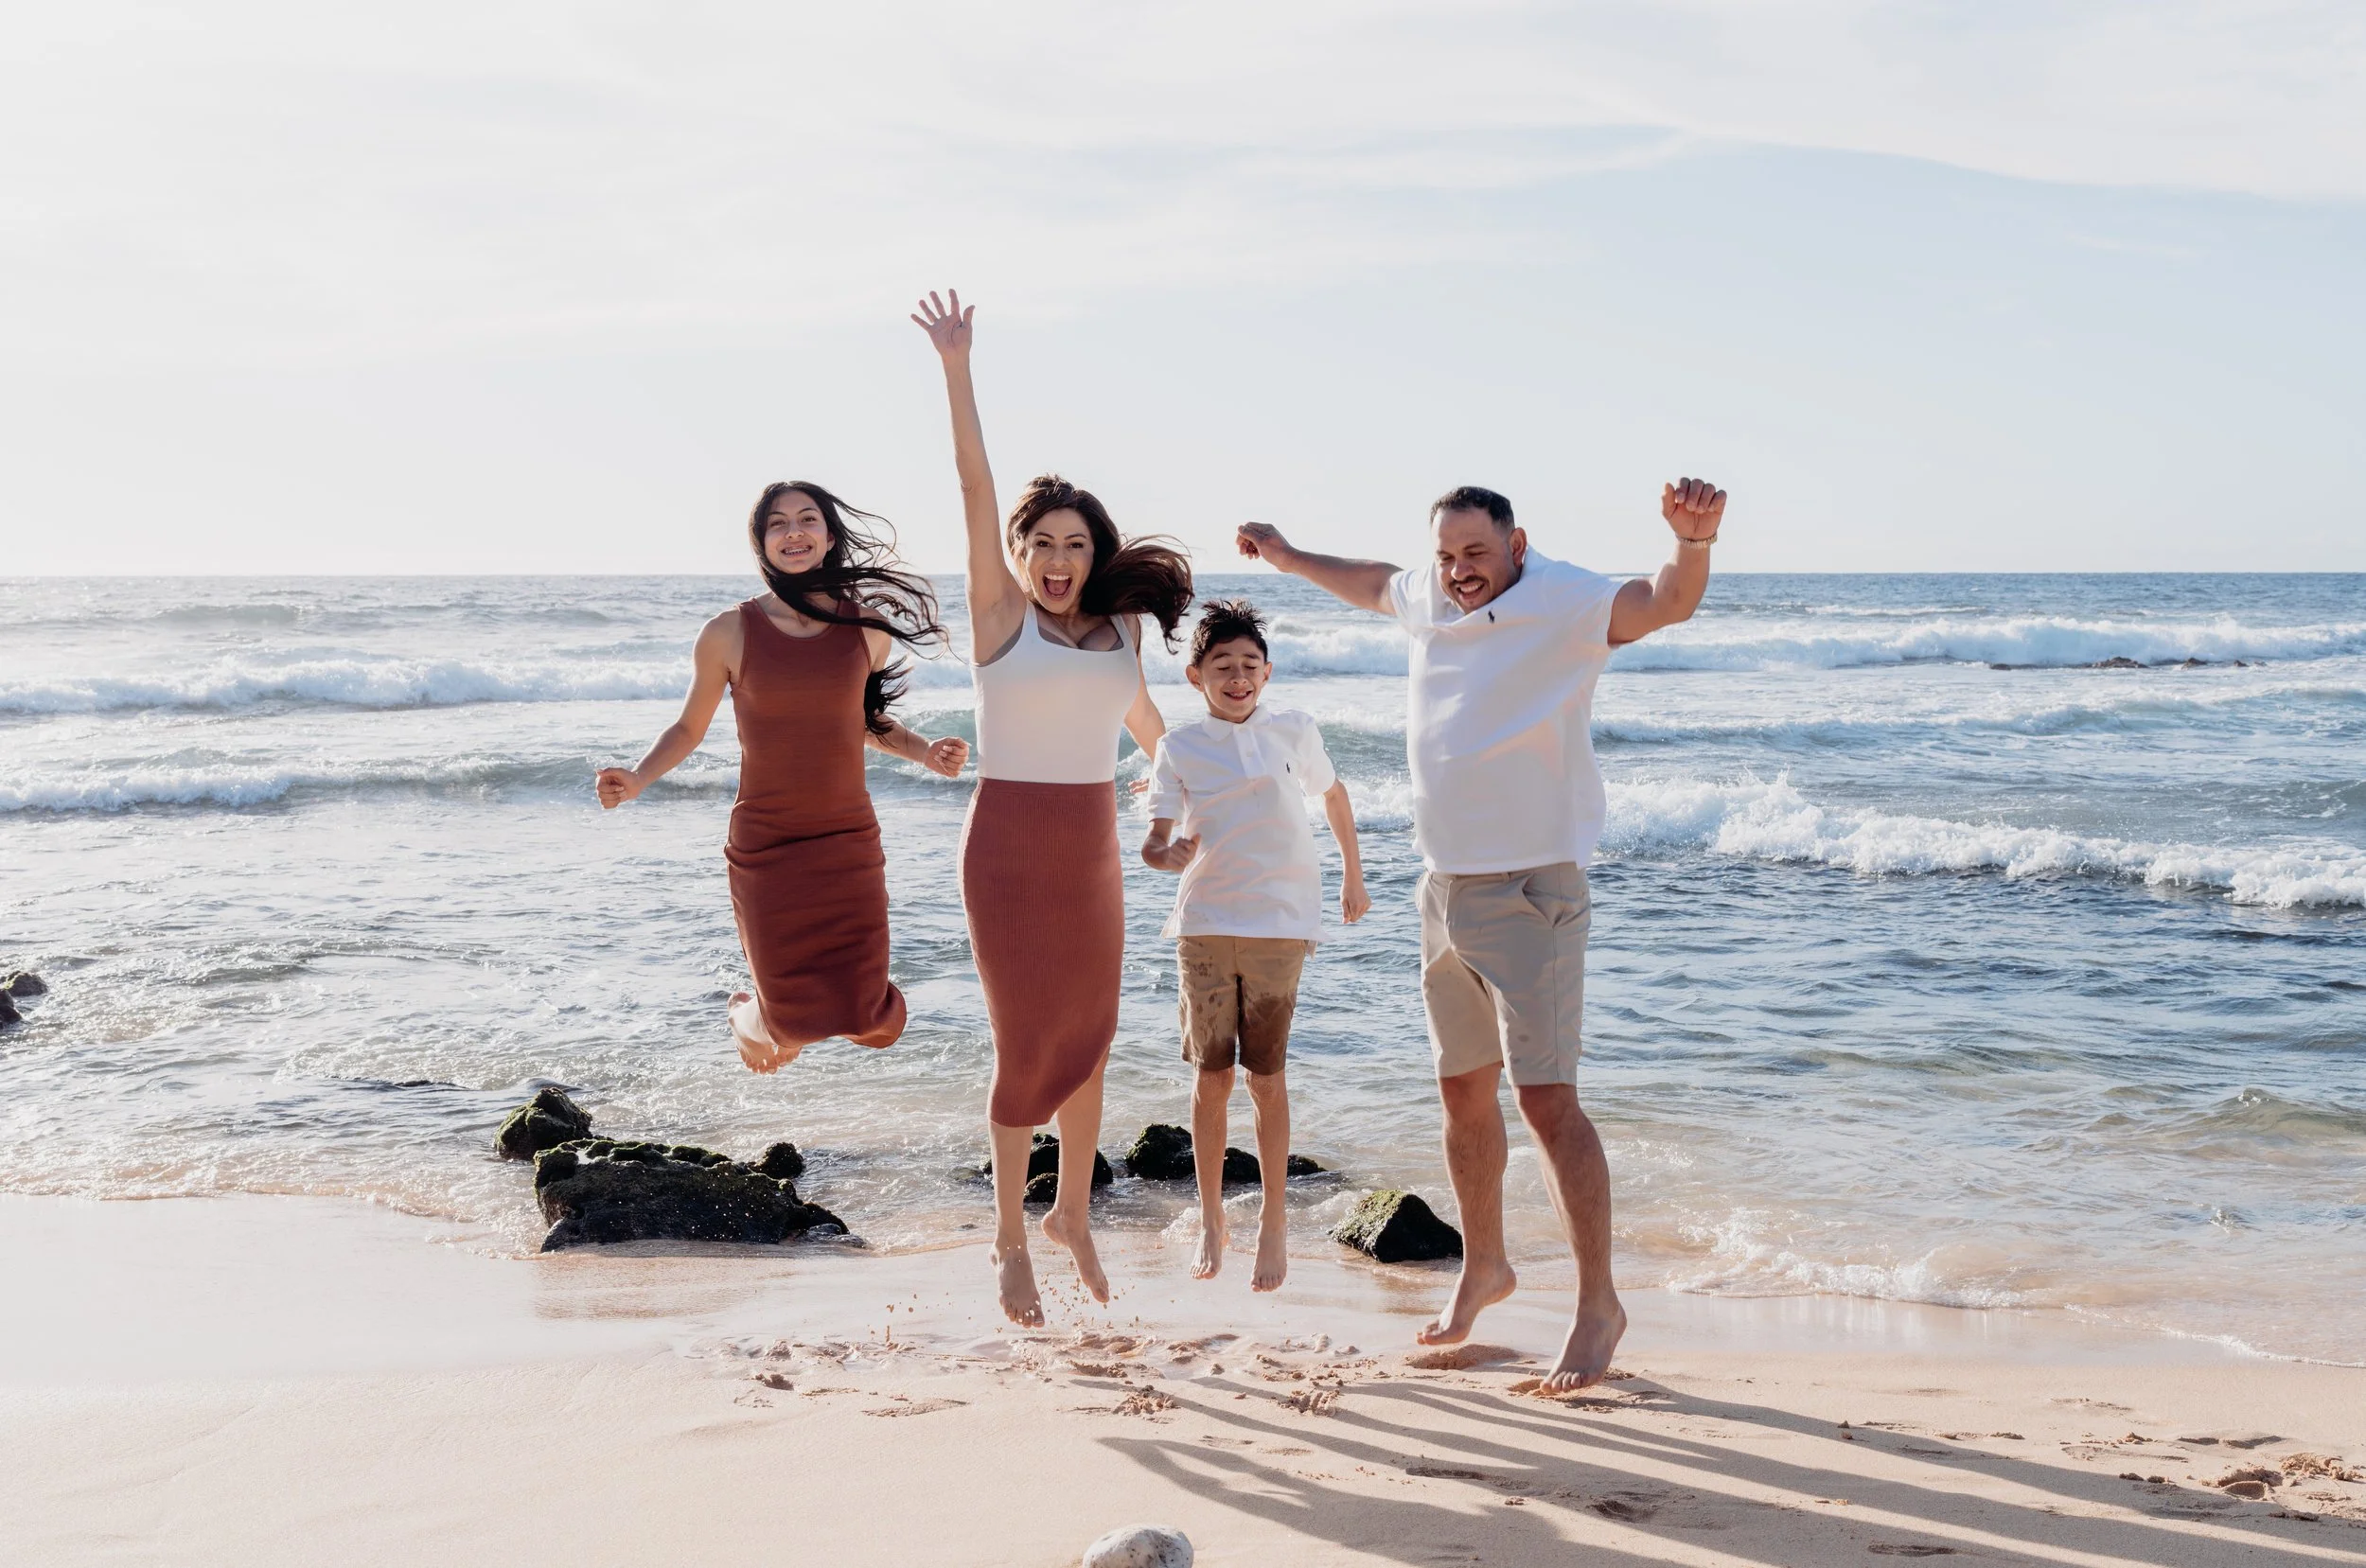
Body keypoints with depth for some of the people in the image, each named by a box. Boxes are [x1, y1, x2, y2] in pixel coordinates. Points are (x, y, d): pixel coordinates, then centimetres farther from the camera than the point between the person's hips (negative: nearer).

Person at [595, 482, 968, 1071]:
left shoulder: (868, 627, 2)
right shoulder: (729, 634, -5)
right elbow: (689, 728, 7)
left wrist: (924, 751, 1)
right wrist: (635, 778, -10)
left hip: (849, 842, 2)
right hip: (765, 845, -2)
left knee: (872, 1024, -5)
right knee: (794, 1026, -5)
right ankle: (747, 1012, 35)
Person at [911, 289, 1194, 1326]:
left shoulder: (1119, 622, 5)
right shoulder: (1000, 615, -6)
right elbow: (975, 486, -15)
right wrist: (956, 369, -22)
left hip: (1092, 848, 4)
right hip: (1009, 845, -4)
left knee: (1087, 1042, 11)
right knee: (1025, 1045, -1)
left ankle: (1073, 1214, 29)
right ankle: (1010, 1237, 13)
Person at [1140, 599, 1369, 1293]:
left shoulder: (1295, 729, 1)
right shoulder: (1179, 747, -1)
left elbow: (1333, 793, 19)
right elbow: (1154, 841, -6)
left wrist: (1353, 873, 26)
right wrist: (1168, 853, -29)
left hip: (1279, 923, 0)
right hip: (1205, 924, 0)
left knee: (1266, 1077, 0)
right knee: (1211, 1076, 4)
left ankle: (1274, 1221, 12)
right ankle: (1211, 1220, 17)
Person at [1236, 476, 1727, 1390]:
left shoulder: (1562, 604, -14)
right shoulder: (1428, 599, 7)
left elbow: (1665, 604, -32)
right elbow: (1376, 585, 32)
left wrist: (1693, 540, -53)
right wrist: (1290, 559, 43)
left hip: (1529, 894, -7)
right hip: (1446, 890, 8)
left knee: (1546, 1100, -11)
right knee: (1463, 1091, 17)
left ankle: (1598, 1304, -3)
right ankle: (1483, 1266, 34)